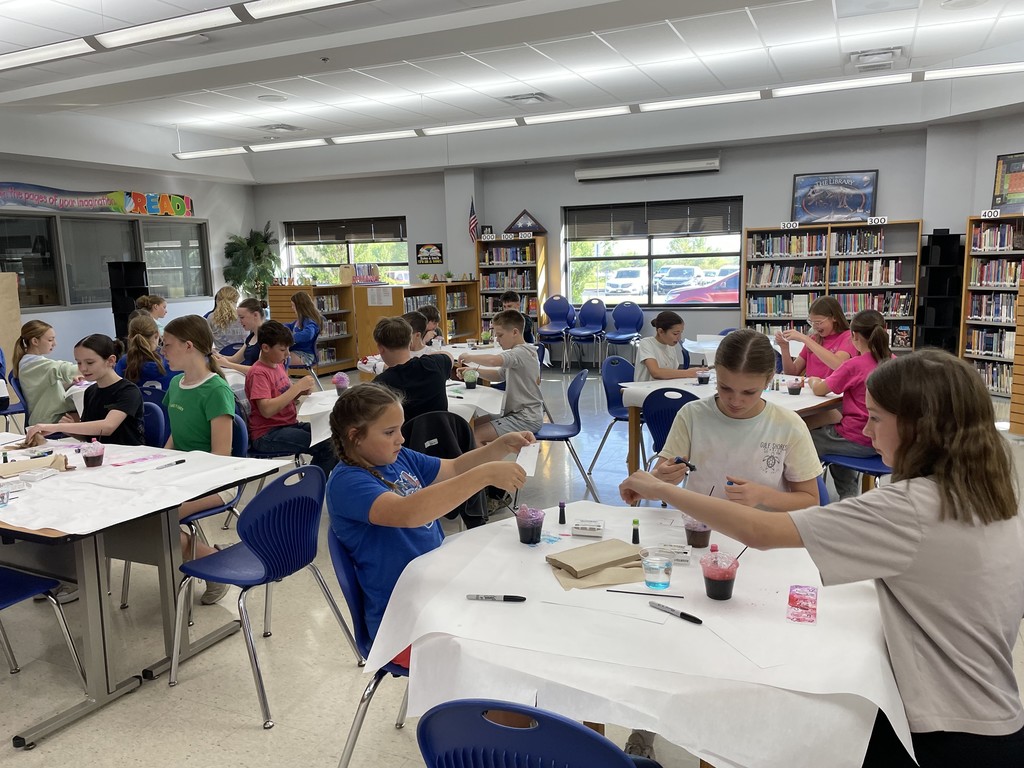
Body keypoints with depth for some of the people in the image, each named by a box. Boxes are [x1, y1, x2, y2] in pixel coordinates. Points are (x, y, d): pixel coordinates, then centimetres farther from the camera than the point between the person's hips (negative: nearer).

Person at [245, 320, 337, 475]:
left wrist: (301, 391, -2)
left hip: (289, 424, 9)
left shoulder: (279, 365, 11)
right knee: (325, 447, -23)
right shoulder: (258, 373, -14)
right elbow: (266, 410, -27)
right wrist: (297, 386, -23)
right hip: (267, 435, -9)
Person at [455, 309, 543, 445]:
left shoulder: (521, 353, -19)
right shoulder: (519, 353, 13)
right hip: (516, 413, 11)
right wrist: (474, 370, 2)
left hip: (526, 419, -11)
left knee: (474, 436, -19)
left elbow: (493, 360, -37)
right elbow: (498, 375, 18)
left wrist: (469, 356, -19)